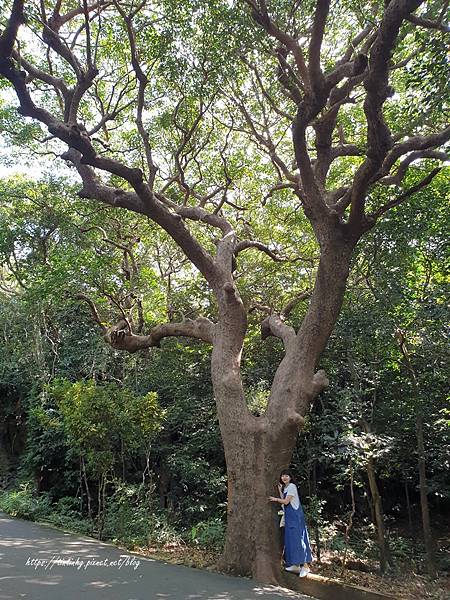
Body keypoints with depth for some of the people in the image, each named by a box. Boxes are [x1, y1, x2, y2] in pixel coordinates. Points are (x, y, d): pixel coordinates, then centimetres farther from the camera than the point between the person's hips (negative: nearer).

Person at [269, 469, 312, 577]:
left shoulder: (292, 486, -10)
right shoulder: (285, 488, 16)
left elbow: (286, 501, -13)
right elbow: (283, 501, 6)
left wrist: (275, 499, -1)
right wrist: (280, 490, 4)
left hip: (295, 515, -9)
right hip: (289, 516, 9)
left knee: (297, 538, -10)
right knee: (290, 539, 9)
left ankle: (305, 565, -8)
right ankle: (295, 565, 15)